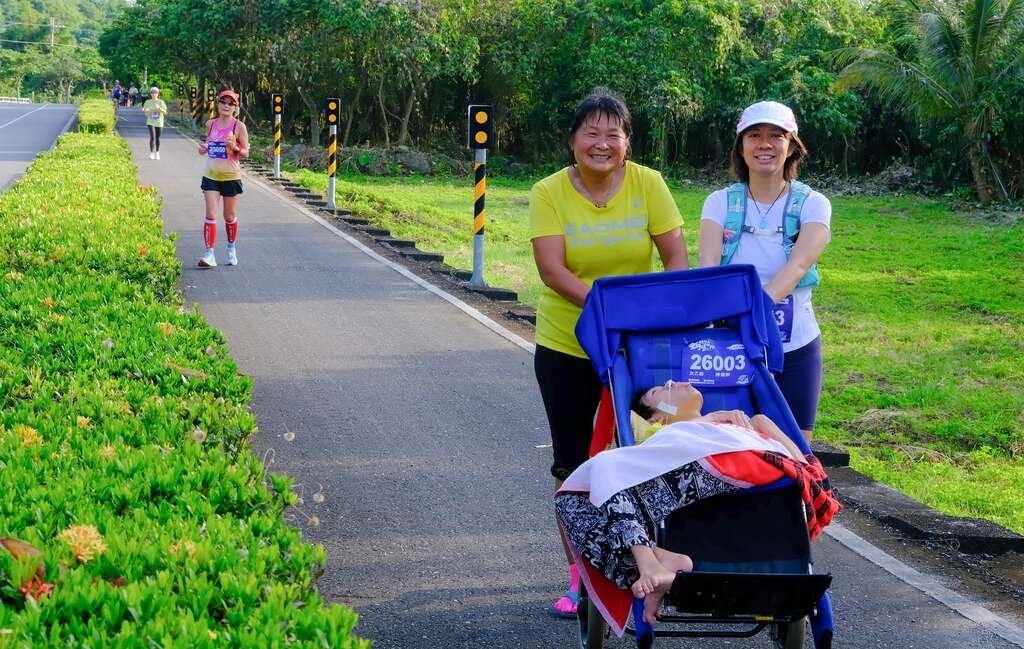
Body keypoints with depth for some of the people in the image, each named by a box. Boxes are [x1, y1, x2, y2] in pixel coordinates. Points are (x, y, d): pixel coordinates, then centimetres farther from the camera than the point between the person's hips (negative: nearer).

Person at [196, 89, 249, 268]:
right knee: (210, 216, -8)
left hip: (231, 177, -3)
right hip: (211, 176, 3)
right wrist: (203, 149, -1)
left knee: (230, 217, 10)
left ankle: (231, 249, 33)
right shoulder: (210, 124, 6)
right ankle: (209, 255, -11)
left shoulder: (238, 126, -6)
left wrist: (235, 148, -25)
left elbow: (246, 153, -4)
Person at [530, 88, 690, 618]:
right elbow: (552, 269, -19)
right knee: (573, 464, 6)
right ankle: (580, 577, 19)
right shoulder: (549, 193, -9)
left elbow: (676, 257, -7)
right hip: (567, 348, 0)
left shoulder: (647, 184, -6)